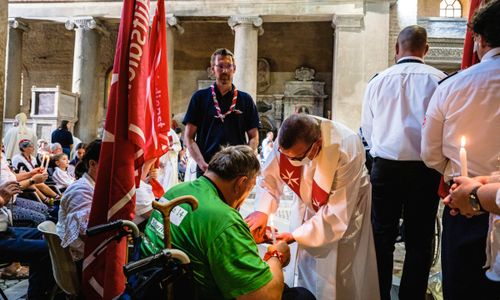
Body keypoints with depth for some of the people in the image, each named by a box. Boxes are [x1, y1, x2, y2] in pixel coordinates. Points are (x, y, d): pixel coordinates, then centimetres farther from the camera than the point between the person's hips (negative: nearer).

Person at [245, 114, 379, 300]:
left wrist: (295, 236, -31)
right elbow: (270, 177, -12)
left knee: (337, 279, 2)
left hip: (346, 203, -4)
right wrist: (262, 210, -28)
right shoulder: (287, 140, -27)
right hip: (308, 203, 4)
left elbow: (337, 212, -31)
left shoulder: (347, 151, -38)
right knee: (299, 268, 15)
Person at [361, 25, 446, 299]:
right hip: (425, 168, 0)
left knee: (382, 238, 10)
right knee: (419, 242, 10)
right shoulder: (439, 80, -4)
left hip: (385, 166, 1)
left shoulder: (377, 81, 1)